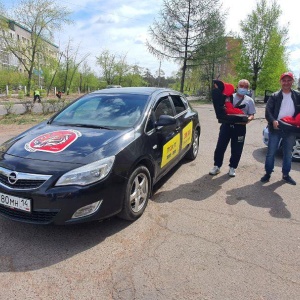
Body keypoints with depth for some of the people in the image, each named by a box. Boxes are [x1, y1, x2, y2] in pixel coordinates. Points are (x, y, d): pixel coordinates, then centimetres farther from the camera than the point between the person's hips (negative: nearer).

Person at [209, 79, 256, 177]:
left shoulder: (249, 100, 6)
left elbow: (251, 114, 4)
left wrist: (248, 119, -17)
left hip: (240, 127, 0)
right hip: (226, 124, 0)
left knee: (236, 150, 6)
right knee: (220, 147, 2)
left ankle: (232, 168, 22)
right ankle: (217, 166, 15)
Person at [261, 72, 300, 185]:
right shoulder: (274, 96, 1)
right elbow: (268, 111, -10)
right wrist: (273, 121, -27)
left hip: (290, 130, 2)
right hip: (275, 129, -2)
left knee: (288, 154, 11)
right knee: (271, 153, 2)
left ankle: (286, 174, 25)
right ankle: (268, 173, 15)